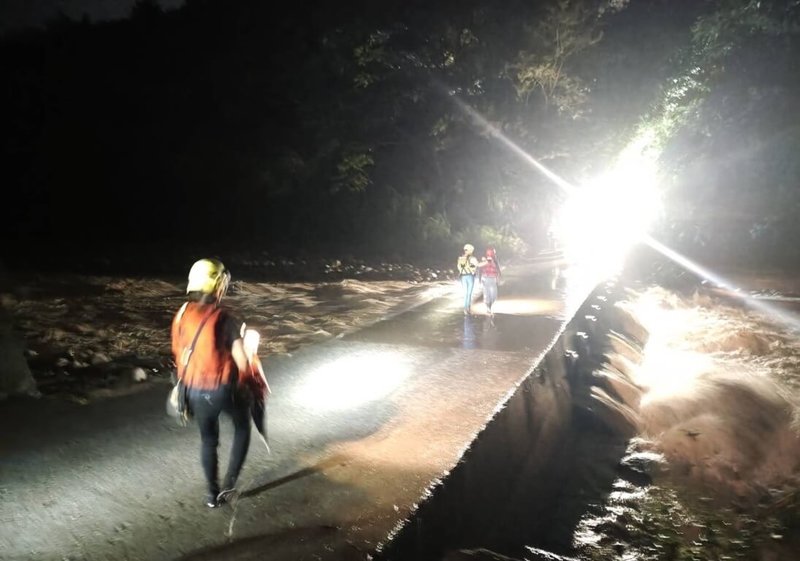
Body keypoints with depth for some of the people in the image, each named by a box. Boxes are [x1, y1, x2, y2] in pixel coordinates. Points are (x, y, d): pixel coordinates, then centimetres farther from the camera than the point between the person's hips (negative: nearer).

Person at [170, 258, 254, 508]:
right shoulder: (225, 319, -19)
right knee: (242, 429, 23)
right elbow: (242, 361, -19)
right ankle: (228, 485, 20)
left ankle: (212, 493, 32)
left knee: (208, 439, 24)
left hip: (195, 391, 5)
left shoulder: (182, 315, -2)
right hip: (225, 389, -4)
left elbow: (179, 355, 8)